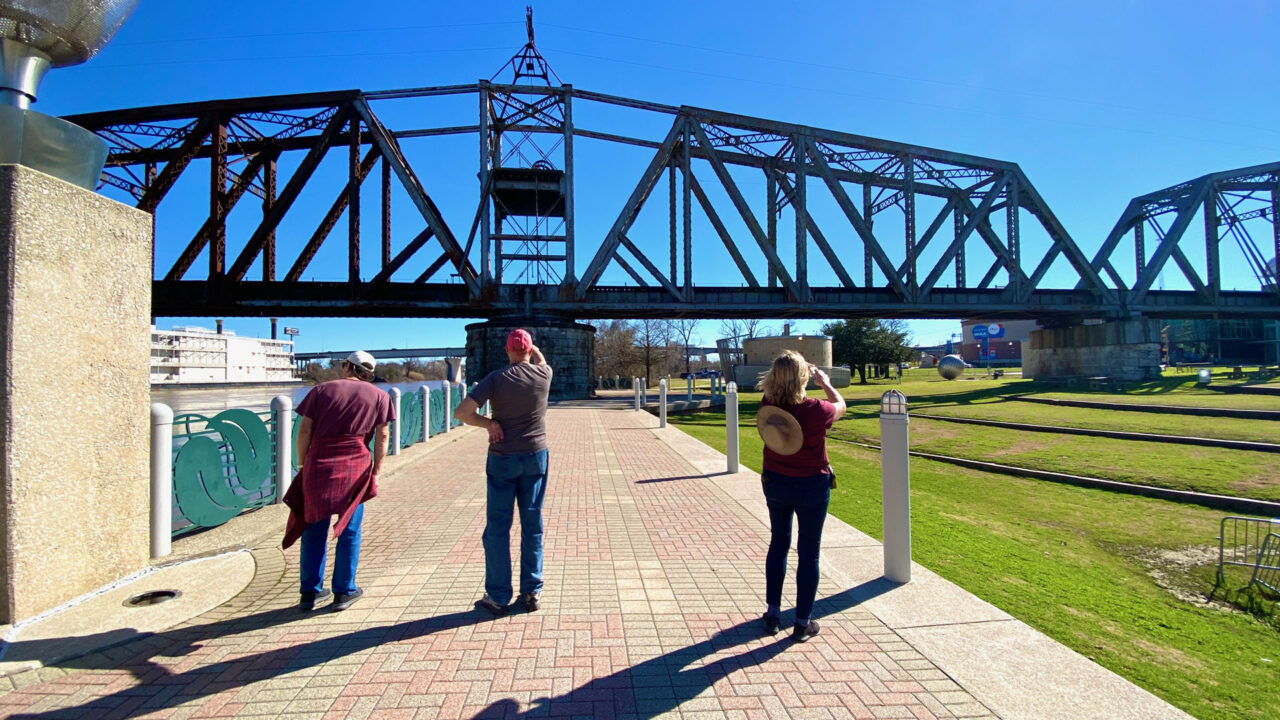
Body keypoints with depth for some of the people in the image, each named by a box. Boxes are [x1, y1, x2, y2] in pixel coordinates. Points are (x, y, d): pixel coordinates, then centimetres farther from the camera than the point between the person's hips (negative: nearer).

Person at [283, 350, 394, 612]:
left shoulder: (321, 390, 9)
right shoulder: (379, 396, 6)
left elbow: (304, 430, 4)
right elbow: (382, 436, -1)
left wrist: (302, 464, 10)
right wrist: (376, 470, 4)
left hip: (318, 466, 1)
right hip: (355, 469, -1)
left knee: (314, 530, 13)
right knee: (349, 531, 9)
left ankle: (310, 593, 20)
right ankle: (344, 592, 15)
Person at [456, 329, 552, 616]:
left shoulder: (496, 379, -10)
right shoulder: (543, 375, -4)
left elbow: (462, 412, -15)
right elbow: (540, 359, 22)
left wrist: (489, 423, -4)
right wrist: (532, 347, 34)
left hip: (503, 459, -2)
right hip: (535, 457, 2)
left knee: (498, 527, 7)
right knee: (532, 525, 10)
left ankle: (498, 597, 14)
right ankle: (531, 592, 17)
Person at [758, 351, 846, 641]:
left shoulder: (767, 407, -14)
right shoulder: (816, 410, -22)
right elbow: (841, 405, 2)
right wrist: (824, 382, 16)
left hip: (775, 483, 4)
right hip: (812, 486, -3)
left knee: (778, 544, 19)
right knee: (808, 552, 10)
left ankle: (773, 613, 28)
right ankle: (803, 622, 20)